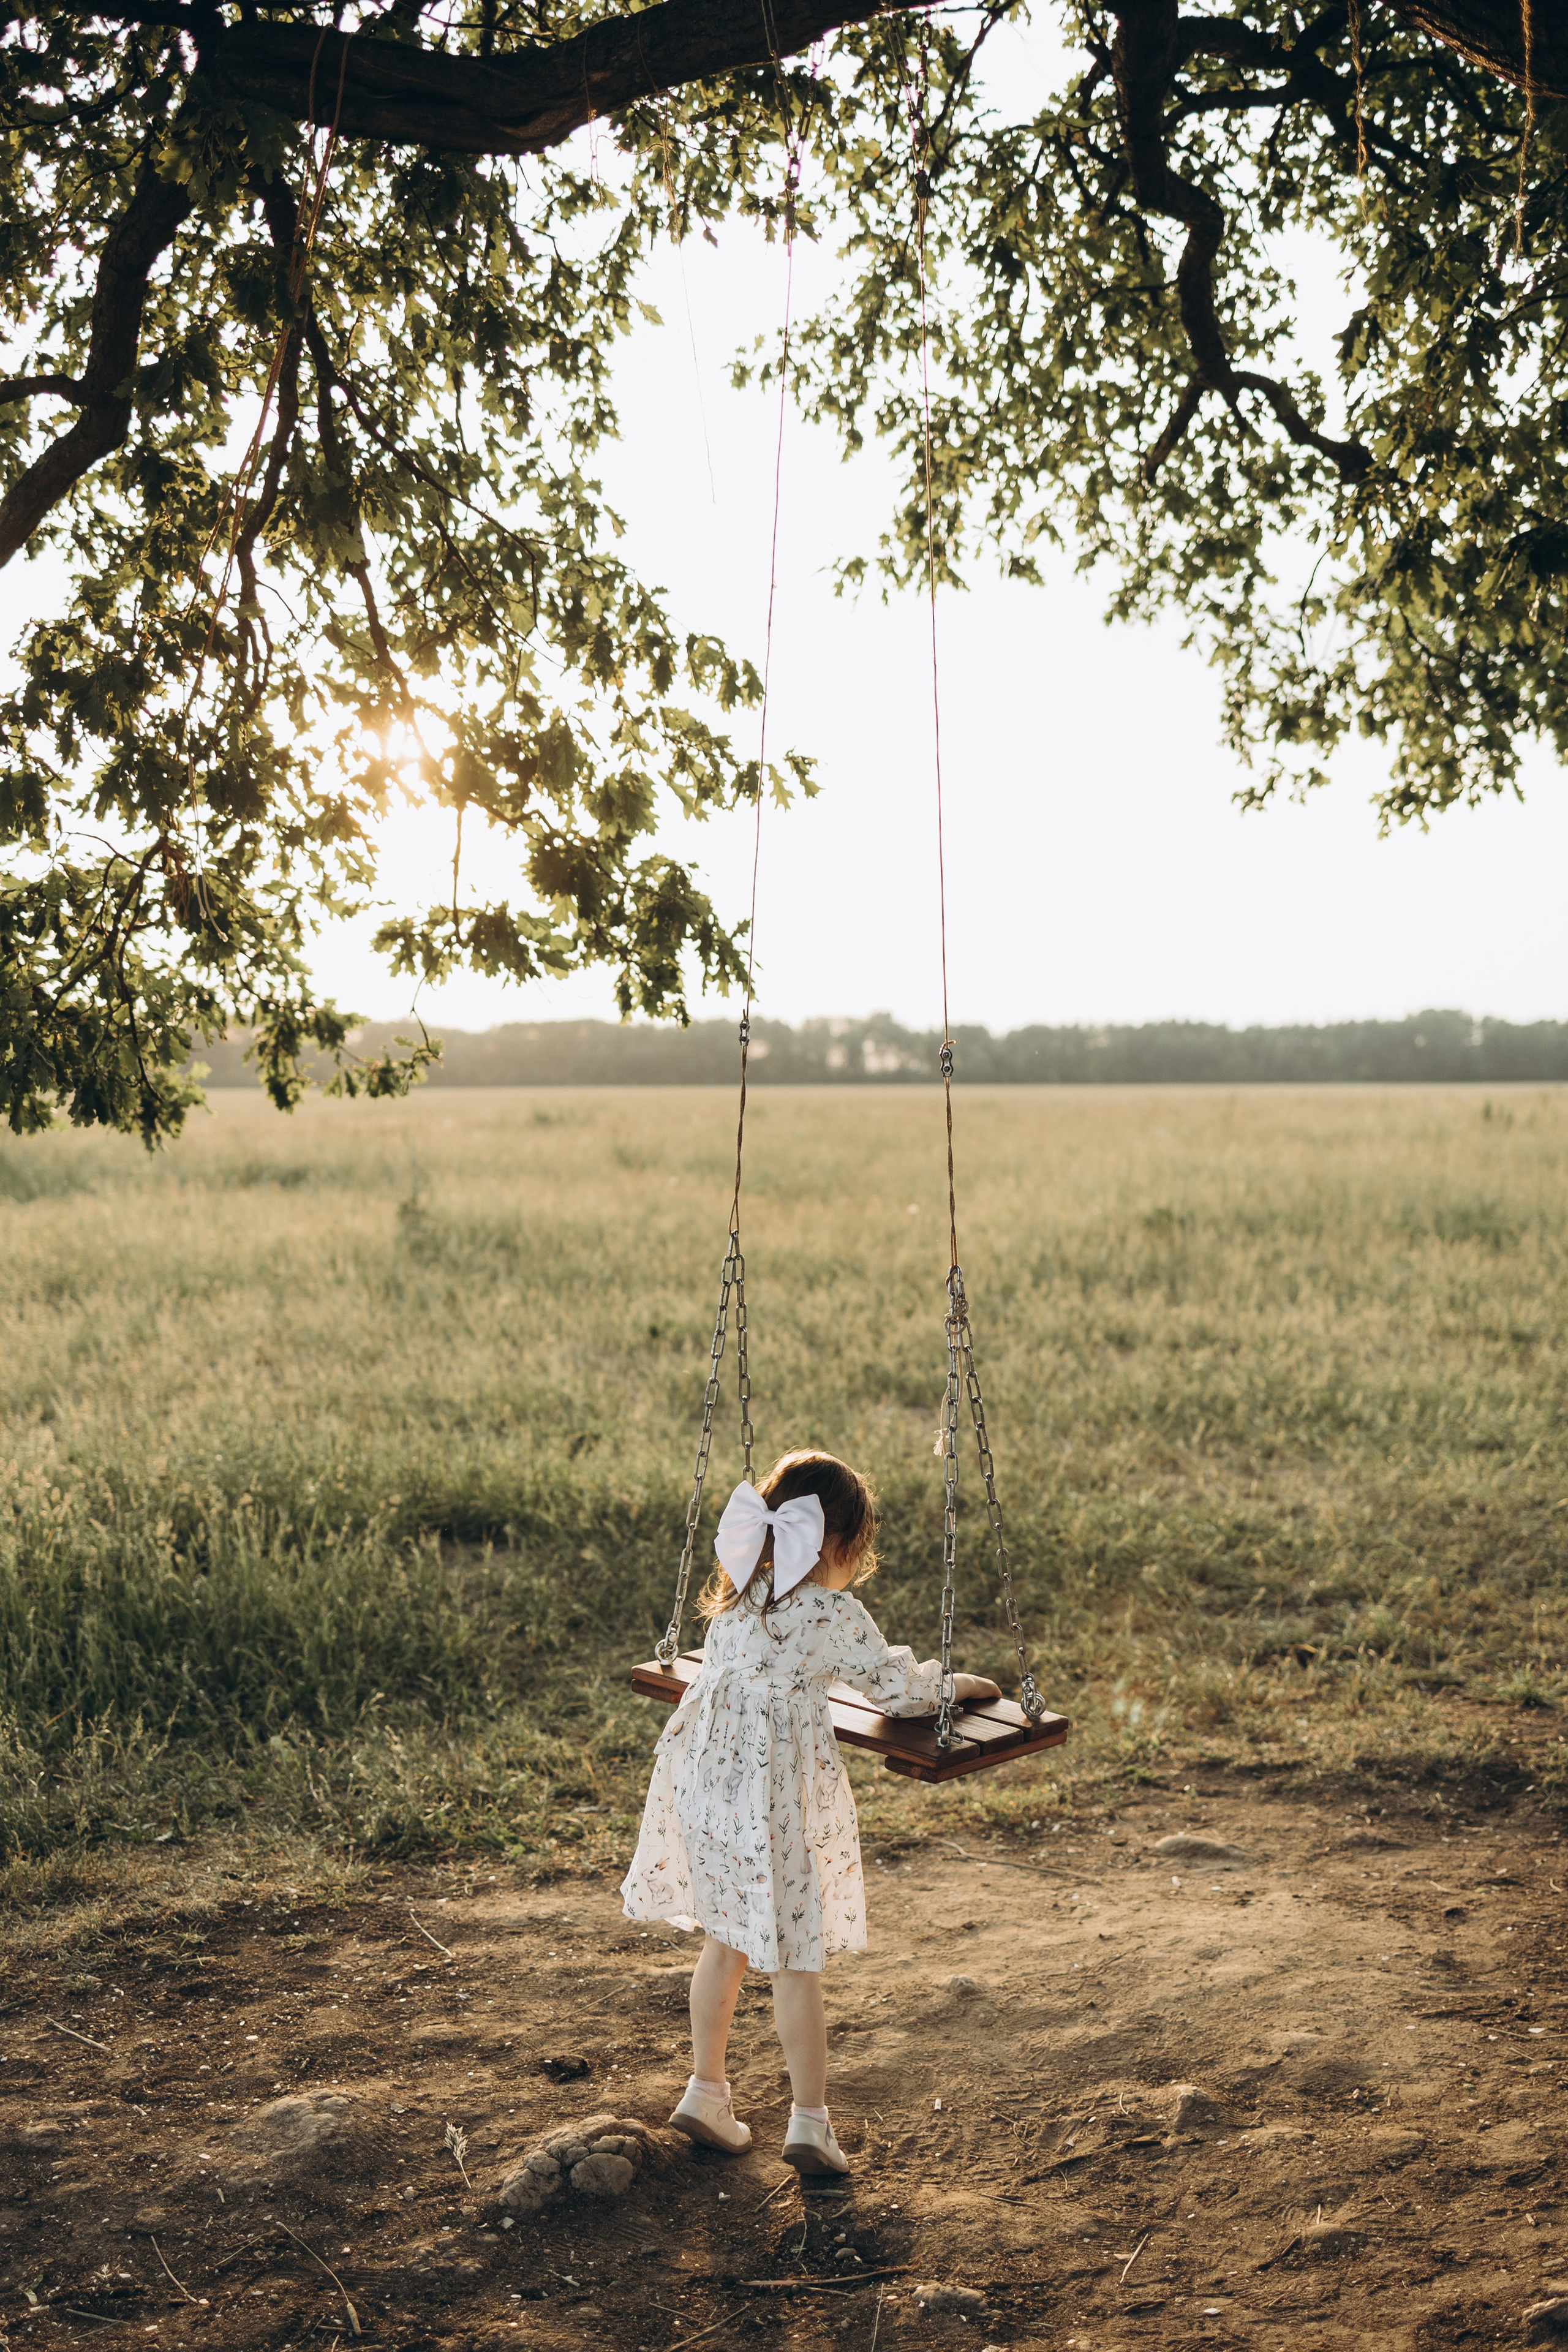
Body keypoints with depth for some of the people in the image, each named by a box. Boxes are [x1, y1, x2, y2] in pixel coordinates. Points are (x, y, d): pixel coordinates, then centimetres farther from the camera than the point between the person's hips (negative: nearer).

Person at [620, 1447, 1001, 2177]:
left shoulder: (737, 1597, 8)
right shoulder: (833, 1616, -11)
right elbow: (900, 1689, -1)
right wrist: (957, 1684, 18)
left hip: (704, 1782, 7)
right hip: (772, 1798, -6)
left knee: (724, 1940, 20)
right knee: (795, 1960, 4)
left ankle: (706, 2092, 28)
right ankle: (810, 2122, 12)